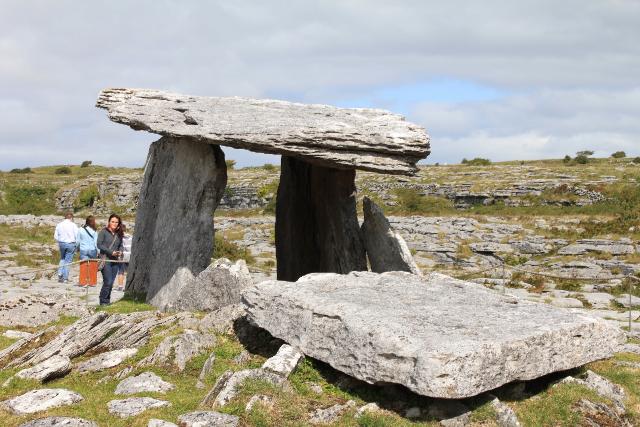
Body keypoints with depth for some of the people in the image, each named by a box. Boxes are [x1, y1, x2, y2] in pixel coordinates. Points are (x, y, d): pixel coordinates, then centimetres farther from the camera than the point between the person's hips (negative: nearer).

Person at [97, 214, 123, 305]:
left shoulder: (119, 234, 10)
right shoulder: (104, 232, -5)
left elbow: (121, 245, 20)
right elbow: (99, 245, -9)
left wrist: (120, 251, -3)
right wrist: (111, 252, -15)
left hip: (115, 260, 5)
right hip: (105, 259, -5)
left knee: (111, 282, 7)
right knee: (108, 282, -11)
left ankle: (107, 301, 16)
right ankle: (103, 301, 1)